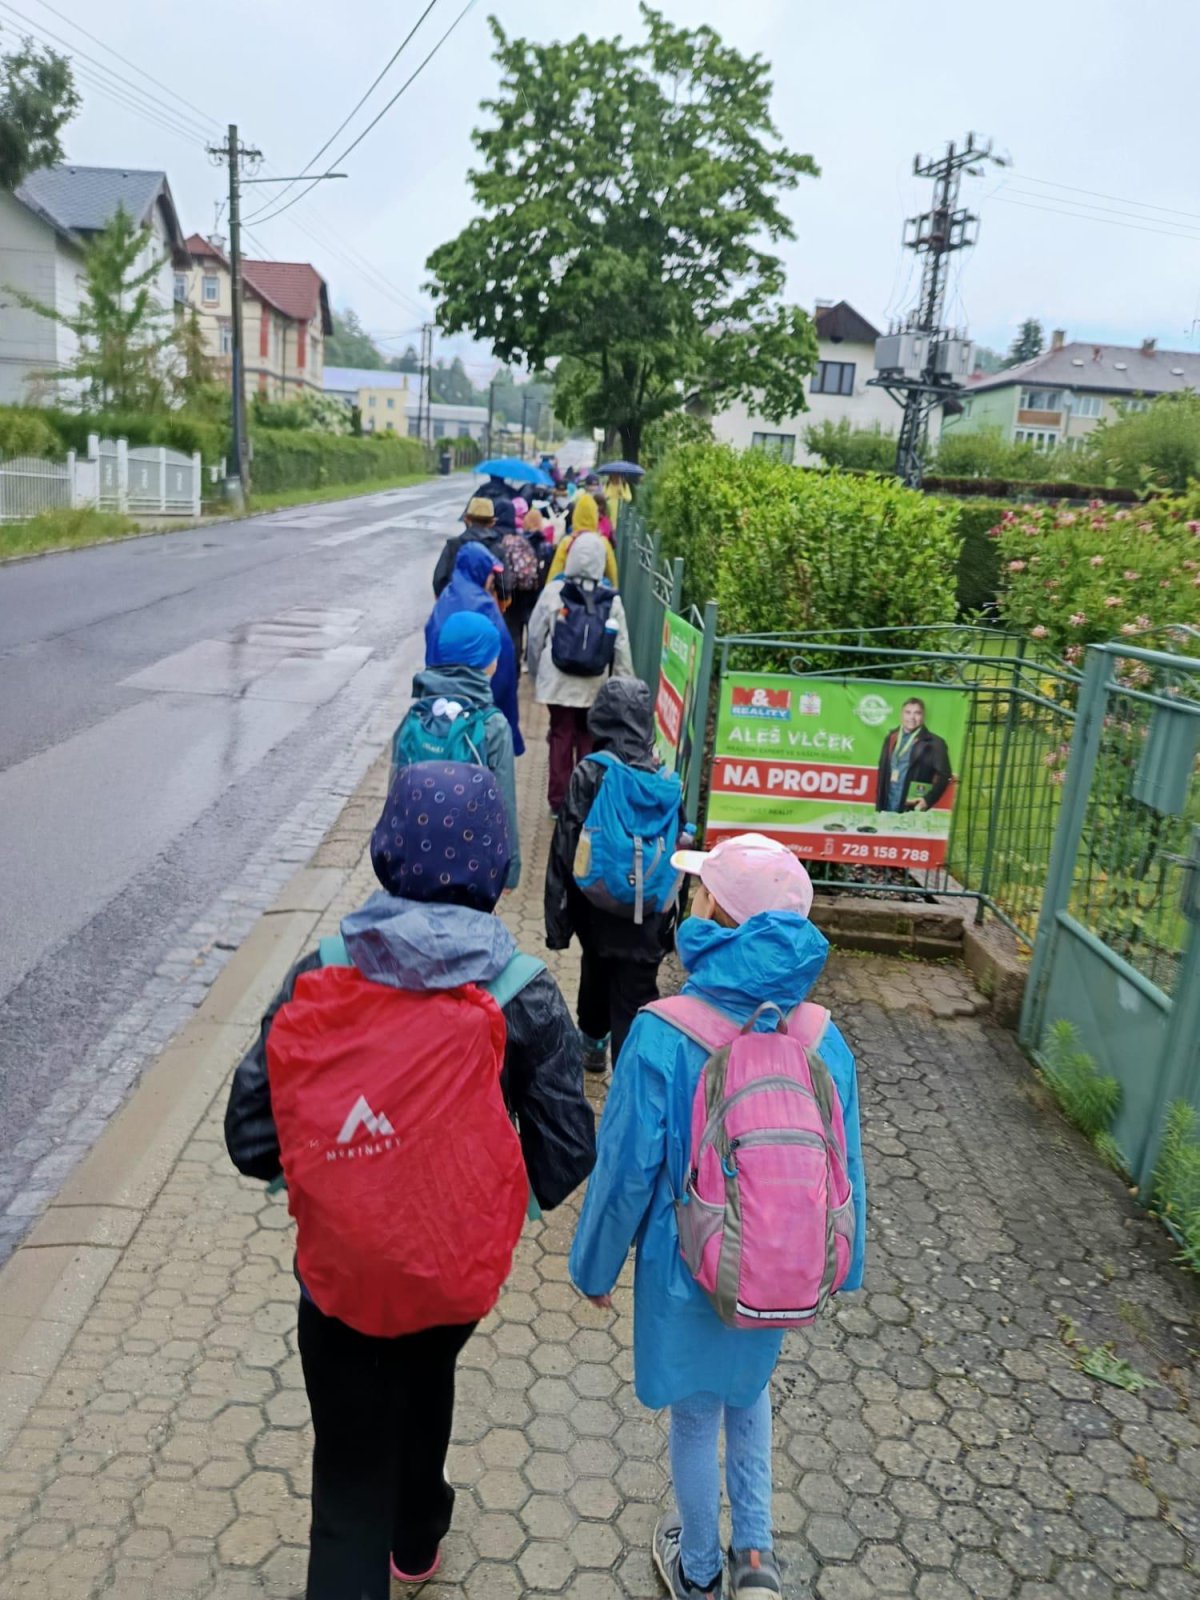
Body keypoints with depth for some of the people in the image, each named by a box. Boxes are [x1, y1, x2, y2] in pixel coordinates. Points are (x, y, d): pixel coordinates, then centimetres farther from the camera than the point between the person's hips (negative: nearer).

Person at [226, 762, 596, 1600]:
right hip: (461, 1266, 2)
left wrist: (336, 1166, 5)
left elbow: (251, 1138, -13)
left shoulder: (321, 973, -18)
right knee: (425, 1383, 33)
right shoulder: (526, 994, -18)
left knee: (350, 1467, 17)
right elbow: (566, 1155, -14)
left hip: (339, 1269, -2)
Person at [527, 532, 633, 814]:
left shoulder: (553, 591, -8)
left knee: (560, 737, 8)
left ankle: (559, 800, 13)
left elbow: (535, 635, -2)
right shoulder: (611, 599, -8)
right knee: (588, 738, 14)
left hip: (558, 680, 0)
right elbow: (621, 646, -5)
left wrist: (536, 672, 12)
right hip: (595, 683, 1)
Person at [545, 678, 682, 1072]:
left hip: (596, 907, 1)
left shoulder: (587, 775, -15)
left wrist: (558, 917, -3)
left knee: (596, 975, 25)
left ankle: (593, 1044, 47)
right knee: (635, 999, 5)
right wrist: (668, 920, 10)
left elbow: (566, 847, -12)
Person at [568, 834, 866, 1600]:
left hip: (686, 1270, -2)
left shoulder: (664, 1034, -29)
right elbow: (844, 1165, -6)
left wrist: (597, 1265, -1)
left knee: (696, 1414, 23)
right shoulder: (822, 1039, -18)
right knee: (750, 1393, 33)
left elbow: (627, 1168, -18)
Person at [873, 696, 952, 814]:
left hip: (913, 811, -5)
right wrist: (879, 806, 10)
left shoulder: (934, 743, 0)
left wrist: (927, 800, -16)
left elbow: (944, 776, -3)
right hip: (887, 809, 5)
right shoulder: (891, 738, 14)